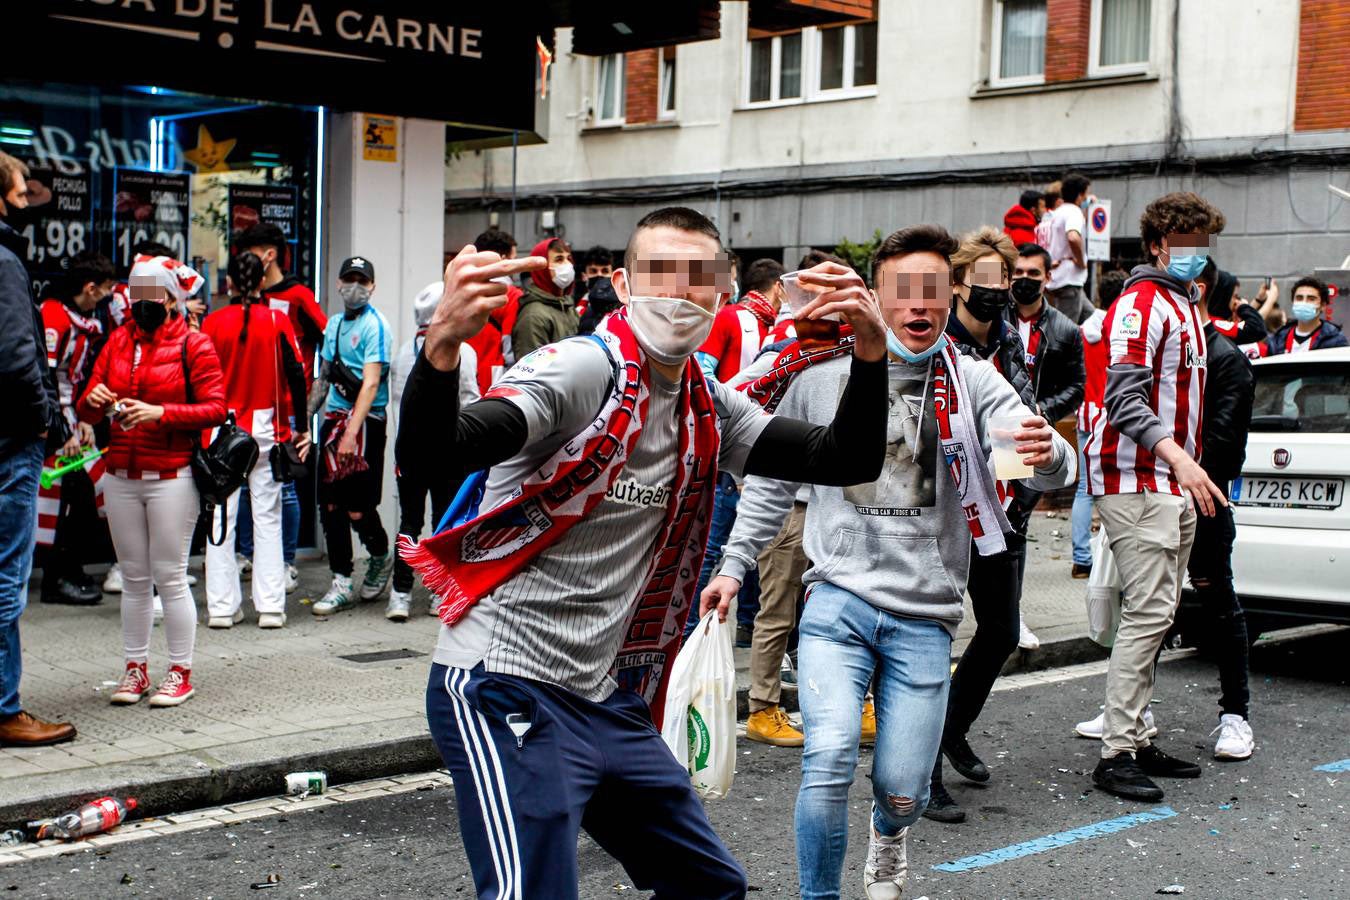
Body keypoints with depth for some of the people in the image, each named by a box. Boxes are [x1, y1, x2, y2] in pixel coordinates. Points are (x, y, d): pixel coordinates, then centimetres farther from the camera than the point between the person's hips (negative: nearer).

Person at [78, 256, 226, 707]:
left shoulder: (193, 344, -3)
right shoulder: (118, 341, 12)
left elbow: (214, 408, -10)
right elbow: (87, 409, 12)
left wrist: (160, 412, -21)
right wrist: (94, 401, -12)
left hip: (171, 478, -5)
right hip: (121, 476, 5)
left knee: (169, 576, -2)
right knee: (133, 577, 10)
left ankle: (180, 673, 8)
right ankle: (135, 668, 19)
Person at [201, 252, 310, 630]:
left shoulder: (212, 323, -2)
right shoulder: (278, 321, -2)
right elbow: (296, 375, -4)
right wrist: (301, 427, 3)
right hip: (266, 429, 0)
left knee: (220, 517, 6)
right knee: (267, 517, 5)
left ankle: (222, 607, 7)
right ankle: (271, 607, 3)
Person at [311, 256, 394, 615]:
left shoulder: (374, 325, -9)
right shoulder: (334, 323, 15)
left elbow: (370, 383, -16)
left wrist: (351, 431, -23)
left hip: (365, 421, -7)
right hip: (333, 419, 7)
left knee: (358, 508, -8)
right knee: (330, 505, 4)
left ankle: (381, 558, 21)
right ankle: (342, 585, 11)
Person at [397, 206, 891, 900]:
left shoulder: (710, 410, 8)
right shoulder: (580, 370, -15)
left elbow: (846, 461, 4)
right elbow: (426, 459, -28)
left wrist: (870, 350, -12)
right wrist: (441, 346, -48)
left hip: (611, 702, 8)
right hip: (506, 686, -8)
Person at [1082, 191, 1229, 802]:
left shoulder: (1184, 306, 20)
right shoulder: (1141, 304, -11)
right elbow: (1125, 401, -22)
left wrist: (1189, 468, 19)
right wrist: (1179, 458, -33)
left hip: (1173, 481, 10)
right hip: (1137, 481, -10)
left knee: (1155, 614, 11)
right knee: (1148, 612, -13)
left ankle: (1136, 742, 17)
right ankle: (1115, 753, -10)